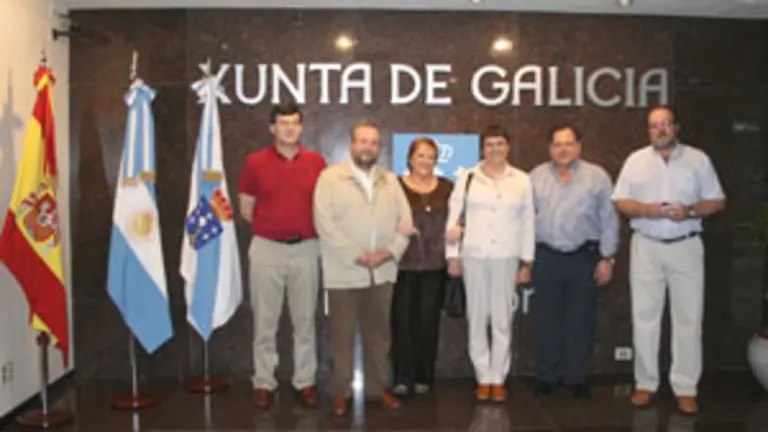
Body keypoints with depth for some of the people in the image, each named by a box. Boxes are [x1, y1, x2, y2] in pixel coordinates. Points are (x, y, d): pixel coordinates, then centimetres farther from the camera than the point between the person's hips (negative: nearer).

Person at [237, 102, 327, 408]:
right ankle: (264, 382, 17)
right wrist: (271, 227, 7)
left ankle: (306, 381, 19)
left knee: (305, 320, 8)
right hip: (266, 249, -1)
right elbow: (245, 208, 6)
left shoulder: (316, 162, 2)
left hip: (305, 248, 1)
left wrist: (302, 228, 4)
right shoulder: (255, 162, 0)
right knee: (265, 321, 6)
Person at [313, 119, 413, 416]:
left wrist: (391, 251, -9)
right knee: (342, 336, 4)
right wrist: (357, 256, -16)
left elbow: (405, 220, 7)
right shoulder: (330, 177, -3)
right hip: (343, 272, -4)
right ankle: (340, 391, 17)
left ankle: (377, 387, 25)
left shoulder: (390, 180, 12)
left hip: (382, 271, 4)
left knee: (378, 334, 12)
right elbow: (325, 223, -12)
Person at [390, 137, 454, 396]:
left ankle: (424, 377, 18)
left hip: (435, 264, 2)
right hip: (404, 264, -2)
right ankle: (402, 377, 9)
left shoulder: (446, 187, 9)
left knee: (428, 320, 6)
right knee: (403, 319, -1)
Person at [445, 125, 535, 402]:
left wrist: (526, 262, 4)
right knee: (477, 319, 5)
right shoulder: (467, 177, 3)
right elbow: (453, 216, 3)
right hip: (473, 256, 0)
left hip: (506, 257, 0)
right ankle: (483, 378, 17)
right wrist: (452, 255, -1)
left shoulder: (522, 180, 5)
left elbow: (528, 223, 6)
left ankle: (499, 379, 16)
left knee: (502, 320, 4)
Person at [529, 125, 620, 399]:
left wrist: (607, 258, -3)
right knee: (547, 320, 8)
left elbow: (609, 220, 1)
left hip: (584, 258, -1)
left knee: (581, 322, 5)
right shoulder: (536, 177, 8)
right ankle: (546, 377, 19)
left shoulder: (597, 177, 2)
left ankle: (577, 379, 19)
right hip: (546, 258, 1)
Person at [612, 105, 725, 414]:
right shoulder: (636, 160, 6)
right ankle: (645, 383, 15)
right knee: (645, 316, 5)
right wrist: (645, 209, -15)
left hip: (685, 246, -1)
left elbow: (717, 201, 3)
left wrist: (690, 211, -16)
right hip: (646, 246, 1)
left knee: (688, 317, 1)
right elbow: (620, 201, 4)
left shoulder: (698, 159, 3)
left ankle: (686, 388, 9)